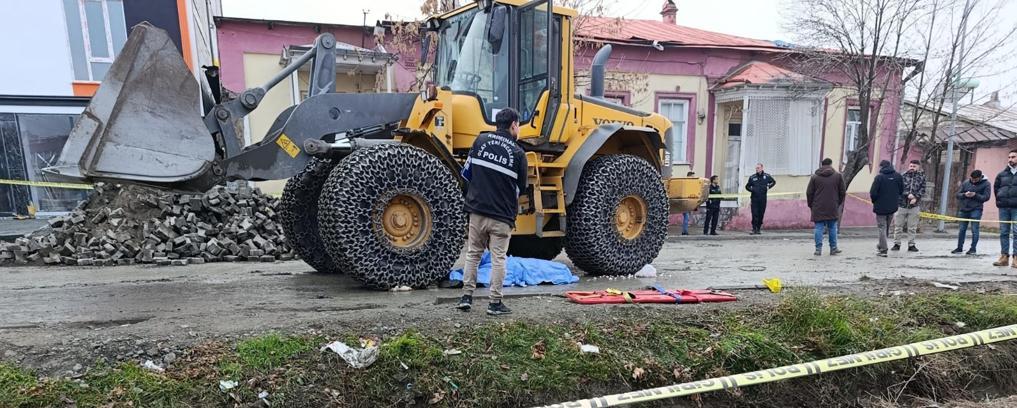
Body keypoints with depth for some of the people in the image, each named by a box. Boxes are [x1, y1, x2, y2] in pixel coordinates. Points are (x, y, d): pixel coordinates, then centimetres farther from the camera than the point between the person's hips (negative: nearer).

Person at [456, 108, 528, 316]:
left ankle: (466, 297, 18)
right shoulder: (518, 153, -5)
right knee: (498, 258, 6)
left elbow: (466, 172, 6)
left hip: (477, 210, 3)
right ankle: (495, 303, 10)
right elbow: (521, 187, 3)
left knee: (473, 254, 15)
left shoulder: (481, 141, 2)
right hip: (502, 214, -3)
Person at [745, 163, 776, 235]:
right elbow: (747, 186, 14)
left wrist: (768, 187, 7)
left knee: (761, 214, 5)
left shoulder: (766, 176, 5)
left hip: (763, 198, 1)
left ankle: (759, 228, 15)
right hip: (754, 198, -1)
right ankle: (754, 229, -3)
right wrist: (752, 190, -5)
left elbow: (774, 182, 23)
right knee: (755, 214, -7)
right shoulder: (752, 177, 4)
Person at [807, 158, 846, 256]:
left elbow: (809, 193, 3)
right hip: (832, 208, 0)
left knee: (819, 228, 1)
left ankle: (818, 248, -3)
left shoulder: (815, 177, 2)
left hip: (818, 208, 0)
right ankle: (833, 248, 15)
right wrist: (838, 203, 18)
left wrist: (811, 205, 12)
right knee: (832, 228, 10)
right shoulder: (838, 176, 3)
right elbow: (843, 192, 5)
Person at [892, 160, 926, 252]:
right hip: (901, 204, -1)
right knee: (898, 226, 5)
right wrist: (908, 194, -21)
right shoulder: (903, 176, -1)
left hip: (914, 206, 1)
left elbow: (922, 190, 0)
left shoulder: (921, 177, 4)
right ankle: (896, 244, 14)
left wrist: (916, 198, -15)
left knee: (912, 227, 7)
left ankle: (911, 245, 16)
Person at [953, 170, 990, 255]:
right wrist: (964, 194, -13)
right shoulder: (965, 183, 8)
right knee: (962, 229, 8)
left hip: (976, 210, -4)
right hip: (963, 209, 4)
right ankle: (959, 248, 15)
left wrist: (975, 195, -19)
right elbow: (958, 195, 7)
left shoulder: (985, 184, 0)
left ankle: (973, 249, 4)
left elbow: (986, 197, -6)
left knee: (974, 230, -4)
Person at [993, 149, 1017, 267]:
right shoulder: (1001, 174, 13)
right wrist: (999, 198, 10)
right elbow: (995, 187, 22)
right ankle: (1004, 257, 9)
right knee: (1004, 232, 5)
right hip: (1003, 207, 4)